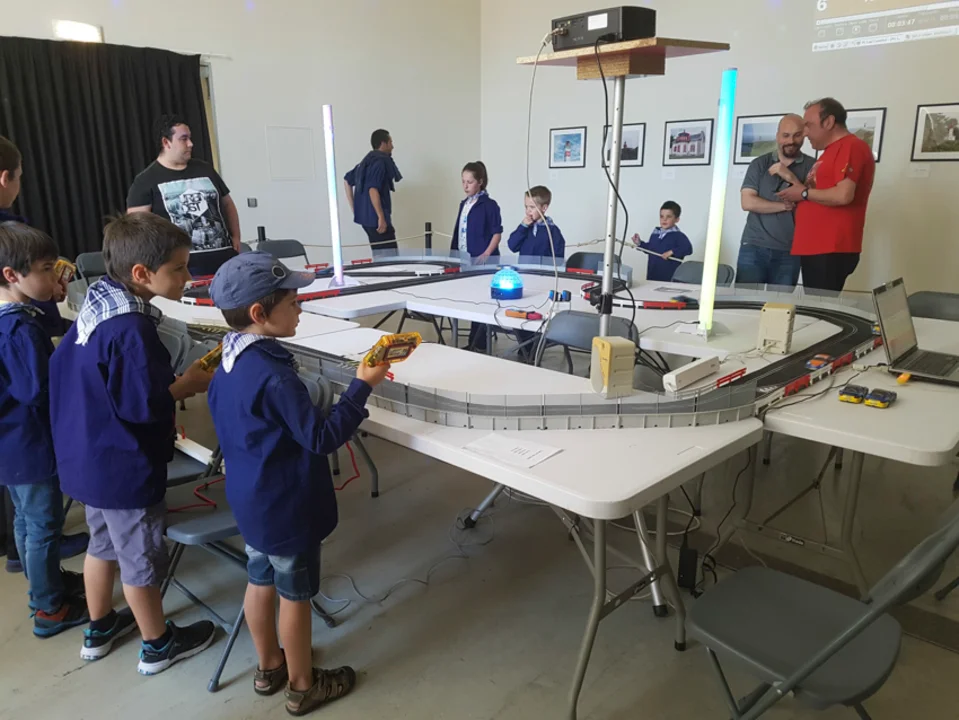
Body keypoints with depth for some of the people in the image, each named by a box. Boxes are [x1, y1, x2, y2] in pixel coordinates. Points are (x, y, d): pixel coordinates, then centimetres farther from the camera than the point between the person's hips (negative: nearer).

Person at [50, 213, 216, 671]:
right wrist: (188, 384, -11)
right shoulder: (132, 328, -30)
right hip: (124, 466, -9)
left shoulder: (99, 303, -1)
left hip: (89, 457, 9)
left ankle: (100, 629, 47)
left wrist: (171, 381, 6)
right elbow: (142, 405, -27)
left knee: (104, 542, 26)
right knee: (141, 557, 10)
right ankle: (158, 645, 31)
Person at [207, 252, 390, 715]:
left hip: (250, 497, 9)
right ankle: (302, 686, 29)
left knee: (261, 580, 23)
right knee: (295, 594, 10)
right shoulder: (274, 375, -30)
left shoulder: (228, 363, -1)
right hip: (286, 506, -9)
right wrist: (362, 386, -23)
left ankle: (269, 665, 43)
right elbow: (322, 438, -28)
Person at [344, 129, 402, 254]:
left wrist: (354, 209, 24)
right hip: (375, 217, -10)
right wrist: (381, 217, -23)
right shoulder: (380, 161, -12)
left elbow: (347, 180, 26)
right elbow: (373, 190, -23)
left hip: (366, 216, 10)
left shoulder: (367, 161, 17)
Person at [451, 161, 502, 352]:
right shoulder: (463, 204, 13)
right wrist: (453, 254, 15)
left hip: (482, 262, -7)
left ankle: (480, 344, 6)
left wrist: (486, 255, -20)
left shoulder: (489, 205, -9)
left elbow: (497, 233, -11)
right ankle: (473, 343, 23)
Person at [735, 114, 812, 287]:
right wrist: (784, 205, -9)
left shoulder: (812, 167, 6)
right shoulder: (759, 164, 7)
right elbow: (748, 202, -3)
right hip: (753, 247, 0)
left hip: (789, 252, 0)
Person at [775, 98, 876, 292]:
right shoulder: (832, 151, 23)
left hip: (832, 251, -10)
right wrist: (792, 179, 11)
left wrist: (804, 193, -8)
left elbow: (843, 195, -21)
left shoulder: (852, 147, -8)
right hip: (815, 248, 10)